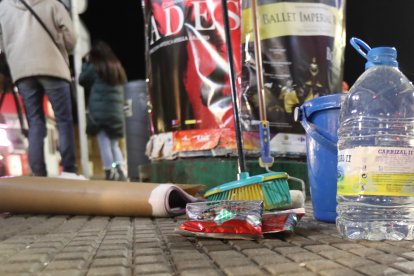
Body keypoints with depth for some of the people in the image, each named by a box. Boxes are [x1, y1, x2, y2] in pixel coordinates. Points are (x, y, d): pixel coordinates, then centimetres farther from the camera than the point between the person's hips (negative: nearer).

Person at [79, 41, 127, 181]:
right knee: (114, 144, 11)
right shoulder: (118, 68, 16)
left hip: (99, 111, -5)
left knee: (104, 142, -2)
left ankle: (110, 173, -6)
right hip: (117, 112, 5)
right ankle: (120, 172, -2)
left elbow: (82, 80, 10)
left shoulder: (95, 67, 0)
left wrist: (86, 63, 17)